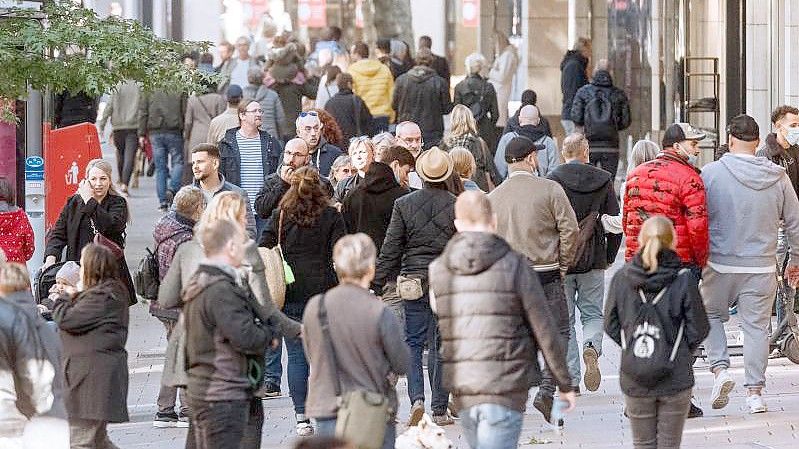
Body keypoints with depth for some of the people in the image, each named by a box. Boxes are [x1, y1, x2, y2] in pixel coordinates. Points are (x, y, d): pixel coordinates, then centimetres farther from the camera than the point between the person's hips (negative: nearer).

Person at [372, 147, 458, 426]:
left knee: (413, 342, 9)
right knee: (441, 345, 7)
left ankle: (416, 398, -11)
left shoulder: (403, 204, -3)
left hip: (413, 280, 0)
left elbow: (390, 248, -2)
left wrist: (378, 284, 4)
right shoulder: (457, 206, -5)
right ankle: (440, 410, 9)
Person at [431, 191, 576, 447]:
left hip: (462, 389, 4)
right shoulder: (514, 265, -6)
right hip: (505, 387, -4)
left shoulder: (437, 270, 4)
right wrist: (565, 384, 7)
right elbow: (544, 330, -2)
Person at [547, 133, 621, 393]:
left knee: (564, 321, 7)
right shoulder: (603, 180, 1)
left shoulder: (552, 181, -7)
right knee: (593, 314, 15)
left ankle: (571, 380, 5)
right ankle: (591, 348, -16)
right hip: (593, 260, 2)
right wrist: (610, 257, 15)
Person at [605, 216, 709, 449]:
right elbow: (698, 330, -6)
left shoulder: (621, 278, -6)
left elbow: (611, 327, 1)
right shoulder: (684, 280, -11)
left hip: (634, 379, 1)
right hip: (675, 377, -1)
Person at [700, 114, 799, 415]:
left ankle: (720, 369, 0)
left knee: (712, 315, 18)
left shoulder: (711, 173, -8)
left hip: (720, 264, -1)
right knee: (756, 326, 9)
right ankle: (754, 392, 9)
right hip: (762, 267, 1)